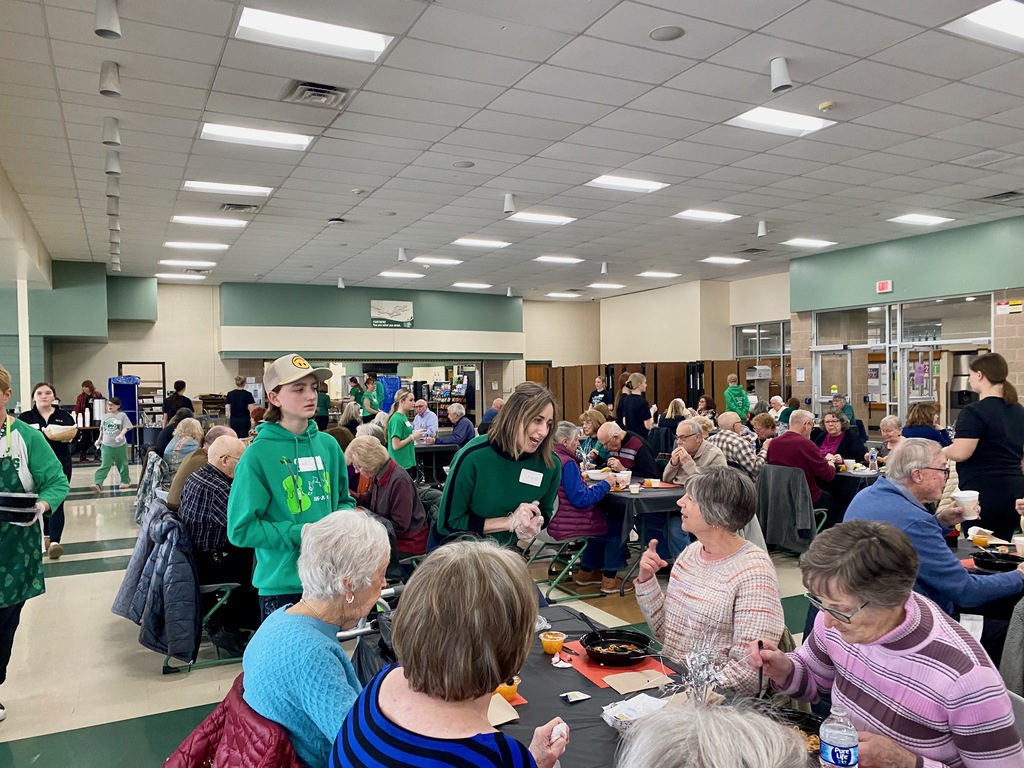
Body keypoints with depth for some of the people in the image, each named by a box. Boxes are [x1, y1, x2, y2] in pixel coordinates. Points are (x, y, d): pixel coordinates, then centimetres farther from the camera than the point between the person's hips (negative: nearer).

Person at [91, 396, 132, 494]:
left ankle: (126, 481, 30)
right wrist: (99, 439, 22)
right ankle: (97, 484, -20)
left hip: (120, 445, -2)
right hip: (106, 445, 2)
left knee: (122, 464, 12)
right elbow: (102, 429, 20)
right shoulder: (105, 416, 9)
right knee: (105, 465, -8)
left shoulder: (122, 415, -4)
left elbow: (126, 427, -14)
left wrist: (121, 435, -30)